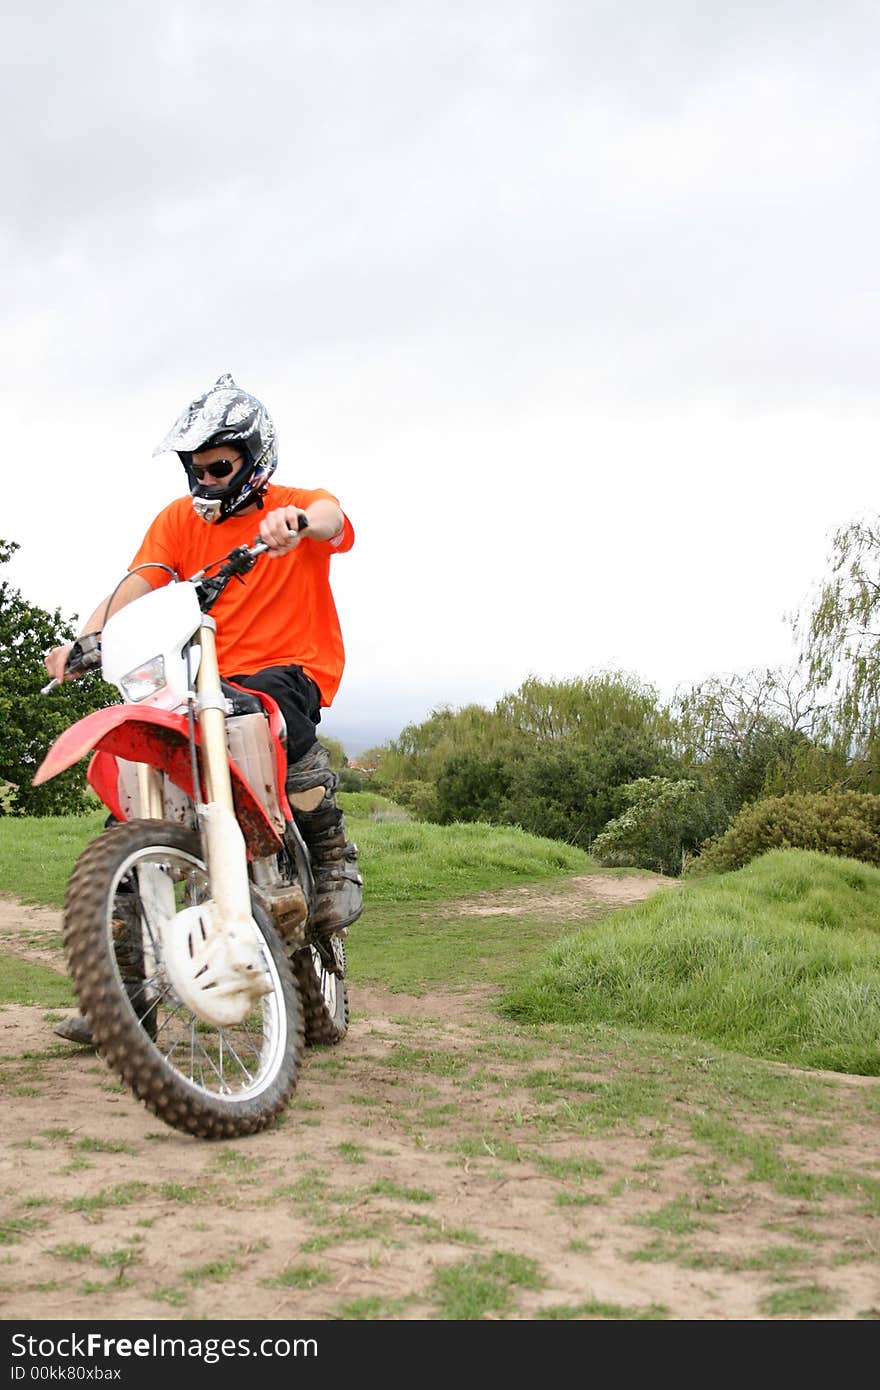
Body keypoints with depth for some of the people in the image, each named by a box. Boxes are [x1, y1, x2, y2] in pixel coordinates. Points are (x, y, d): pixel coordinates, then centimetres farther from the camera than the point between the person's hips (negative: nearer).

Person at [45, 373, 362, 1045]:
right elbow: (136, 585, -3)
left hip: (292, 669, -4)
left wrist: (297, 521, -47)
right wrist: (83, 640, -23)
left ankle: (335, 855, -15)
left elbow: (332, 520, -21)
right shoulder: (180, 519, 13)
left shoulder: (298, 504, 4)